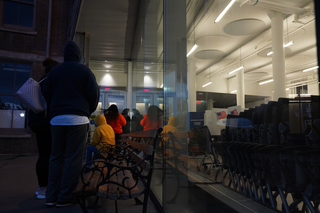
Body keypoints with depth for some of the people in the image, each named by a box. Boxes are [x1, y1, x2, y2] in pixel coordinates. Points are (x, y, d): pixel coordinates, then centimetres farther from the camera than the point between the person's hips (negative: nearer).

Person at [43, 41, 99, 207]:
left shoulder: (55, 71, 12)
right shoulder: (84, 70, 1)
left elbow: (46, 93, 13)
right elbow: (93, 93, -3)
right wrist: (89, 111, 11)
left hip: (57, 118, 5)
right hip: (77, 119, -4)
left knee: (56, 157, 11)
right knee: (73, 158, 0)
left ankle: (51, 197, 12)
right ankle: (64, 198, 3)